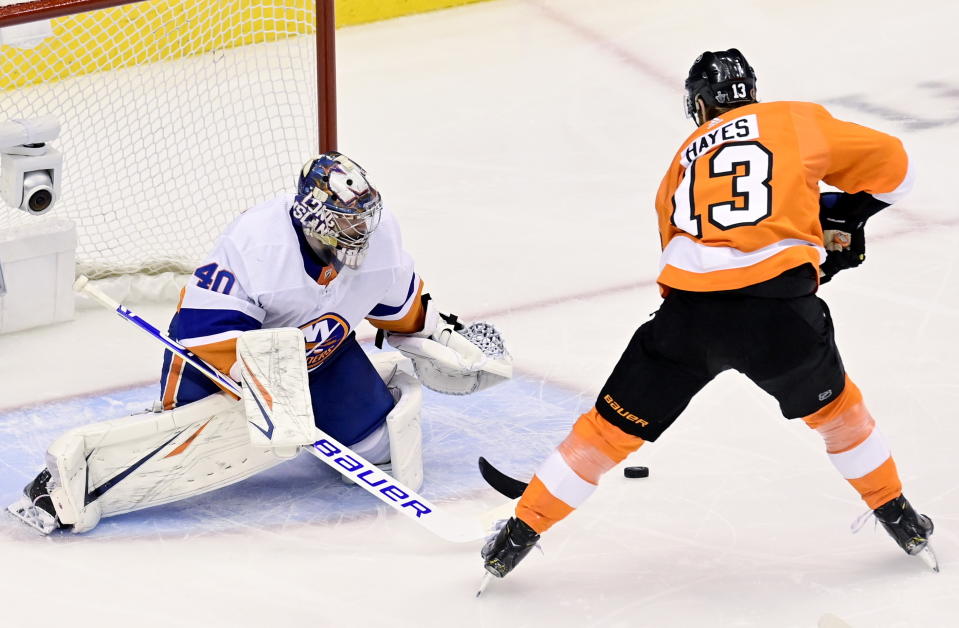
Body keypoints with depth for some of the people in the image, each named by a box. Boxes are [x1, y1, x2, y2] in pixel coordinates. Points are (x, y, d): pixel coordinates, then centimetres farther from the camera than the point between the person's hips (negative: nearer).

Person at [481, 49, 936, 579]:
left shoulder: (685, 159, 26)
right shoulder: (799, 121, 15)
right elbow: (889, 165, 16)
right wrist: (836, 217, 29)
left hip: (691, 311, 1)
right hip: (779, 304, -1)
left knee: (614, 425, 14)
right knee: (831, 405, 27)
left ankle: (520, 532, 19)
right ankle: (900, 520, 36)